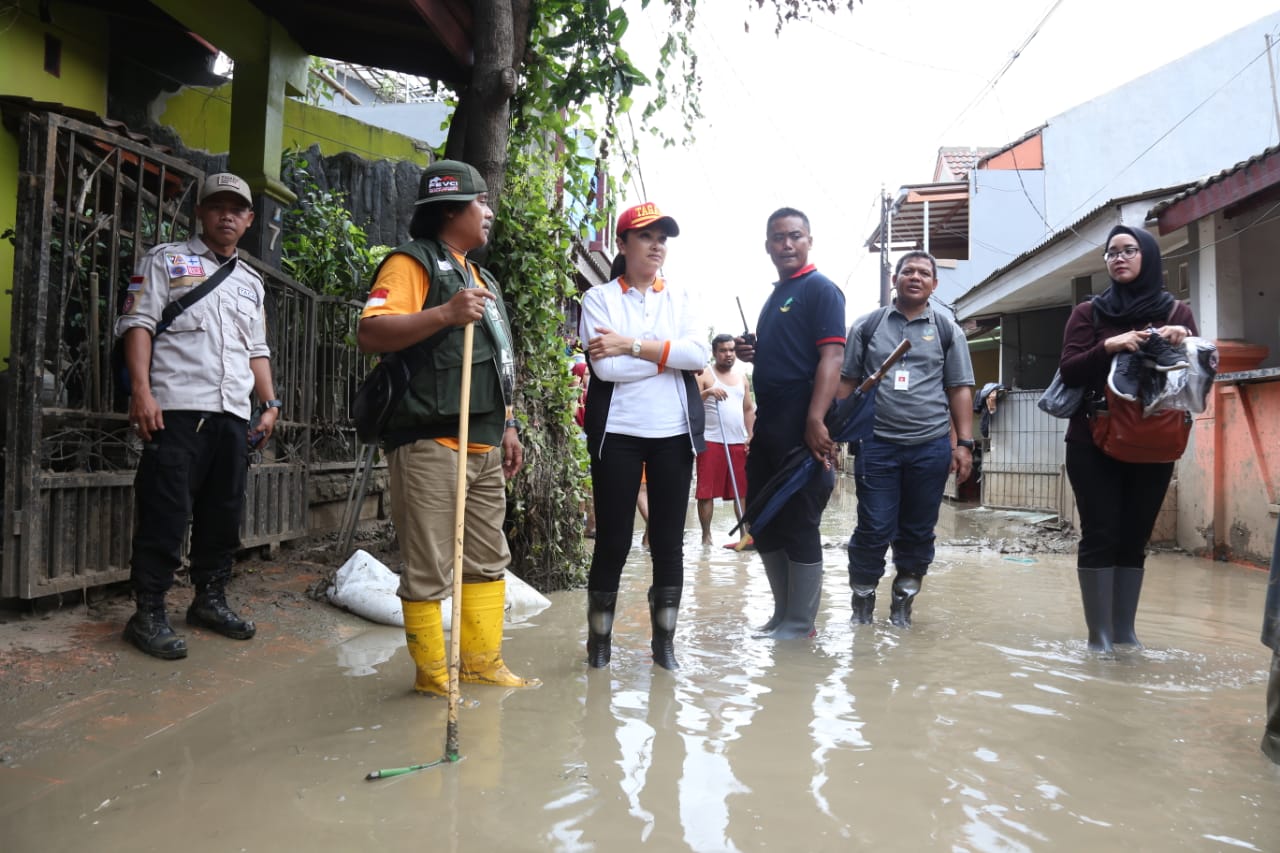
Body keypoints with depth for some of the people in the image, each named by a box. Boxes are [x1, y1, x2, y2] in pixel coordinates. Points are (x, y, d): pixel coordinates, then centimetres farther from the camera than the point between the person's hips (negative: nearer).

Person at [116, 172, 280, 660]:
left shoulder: (251, 282, 23)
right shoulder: (166, 261, 7)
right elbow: (138, 324, -3)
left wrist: (270, 404, 13)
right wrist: (141, 391, -14)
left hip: (233, 414, 6)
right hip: (177, 409, -6)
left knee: (225, 513, 9)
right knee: (166, 514, -6)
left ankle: (210, 599, 22)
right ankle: (148, 614, 3)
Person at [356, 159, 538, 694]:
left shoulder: (480, 278, 24)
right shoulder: (413, 263, -4)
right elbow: (370, 333, -19)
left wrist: (506, 427, 22)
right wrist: (445, 314, -27)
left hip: (484, 447, 9)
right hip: (430, 444, -9)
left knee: (489, 560, 13)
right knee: (430, 569, -2)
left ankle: (483, 662, 25)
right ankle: (432, 675, 12)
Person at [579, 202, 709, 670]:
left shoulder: (681, 297, 10)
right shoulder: (599, 298, 2)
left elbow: (699, 353, -9)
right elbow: (605, 367, -13)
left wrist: (632, 345, -12)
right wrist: (668, 355, -9)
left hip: (675, 433, 3)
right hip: (617, 434, -2)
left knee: (669, 541, 7)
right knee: (613, 540, 2)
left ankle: (664, 640, 20)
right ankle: (599, 638, 18)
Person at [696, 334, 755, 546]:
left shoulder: (743, 379, 17)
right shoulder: (704, 376, 0)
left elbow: (749, 409, 20)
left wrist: (750, 436, 8)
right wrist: (708, 392, -29)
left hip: (739, 443, 5)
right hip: (711, 441, -5)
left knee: (742, 491, 6)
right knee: (707, 491, -3)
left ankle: (745, 533, 14)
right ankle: (706, 535, 5)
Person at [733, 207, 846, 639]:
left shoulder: (820, 289, -6)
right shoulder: (774, 295, 19)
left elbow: (831, 357, -17)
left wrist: (815, 421, -28)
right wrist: (748, 352, 6)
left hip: (801, 427, -9)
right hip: (767, 426, 9)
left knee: (800, 526, -1)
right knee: (763, 523, 14)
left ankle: (799, 626, 11)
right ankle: (784, 613, 27)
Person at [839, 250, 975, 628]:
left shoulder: (947, 329, 9)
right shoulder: (867, 325, 6)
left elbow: (960, 389, 8)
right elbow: (846, 382, 7)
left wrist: (964, 443, 1)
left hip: (931, 446, 2)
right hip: (876, 444, -1)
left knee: (918, 532, 8)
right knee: (873, 530, 0)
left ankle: (903, 603, 22)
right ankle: (862, 602, 15)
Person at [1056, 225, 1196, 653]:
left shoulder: (1176, 312, 9)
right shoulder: (1089, 312, 5)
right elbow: (1068, 371, -5)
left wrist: (1183, 346, -16)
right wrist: (1109, 346, -21)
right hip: (1093, 444, -2)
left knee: (1134, 539, 4)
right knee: (1100, 537, -6)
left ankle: (1125, 632, 12)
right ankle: (1099, 636, -2)